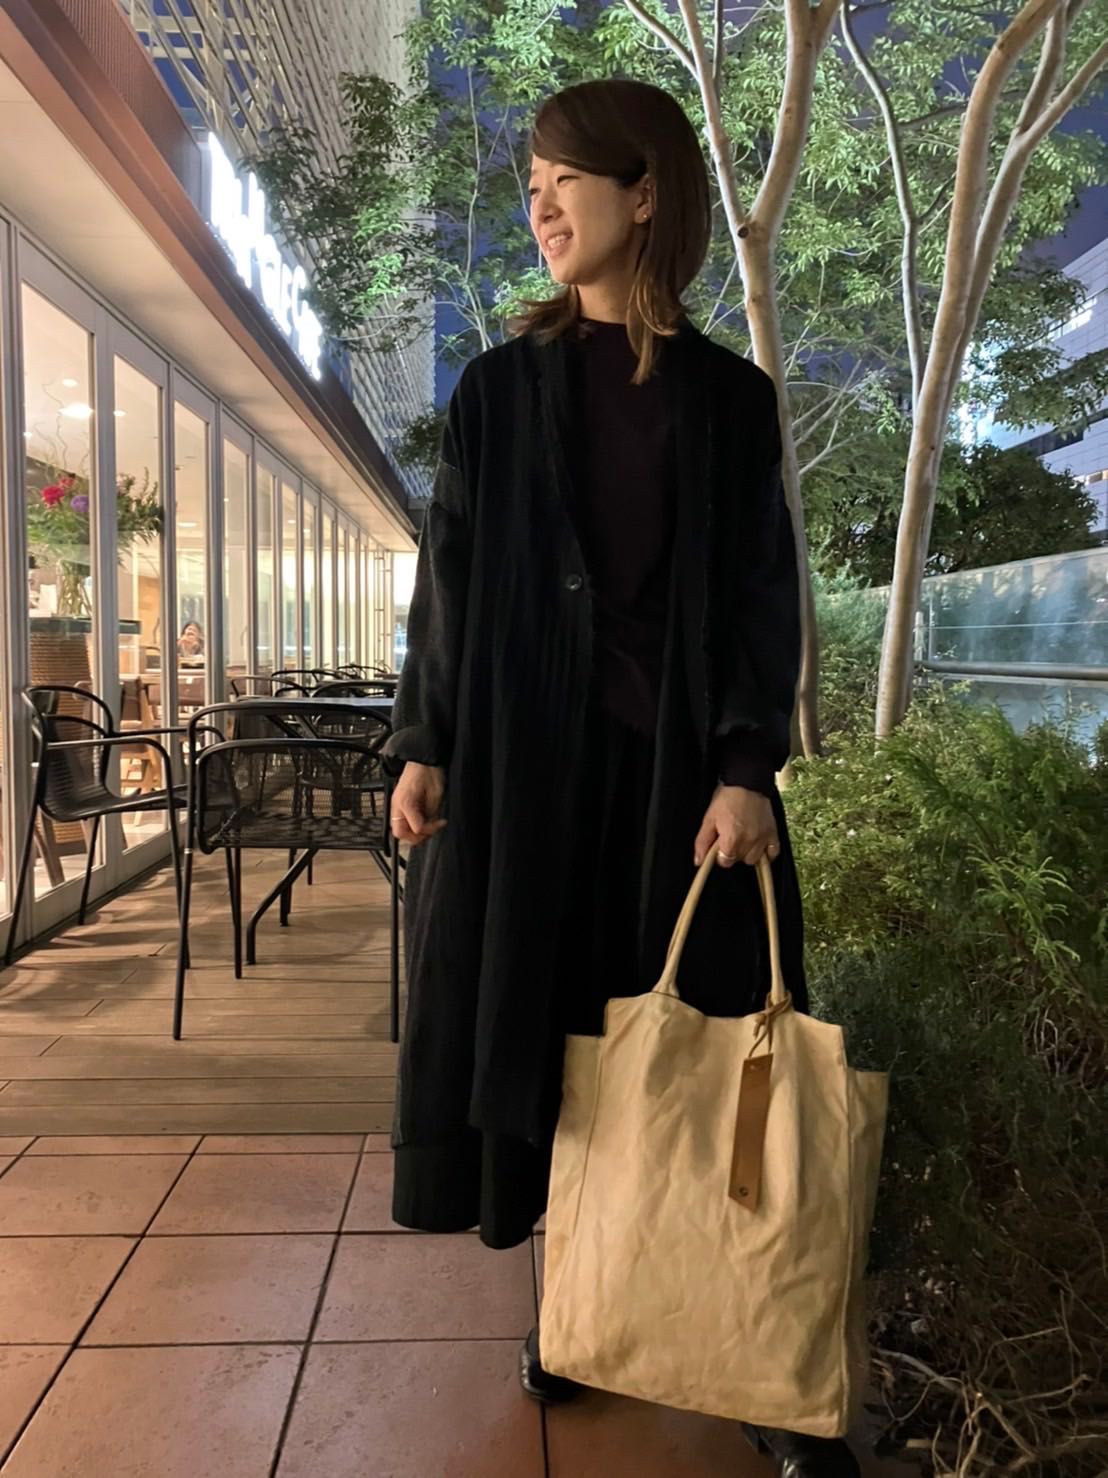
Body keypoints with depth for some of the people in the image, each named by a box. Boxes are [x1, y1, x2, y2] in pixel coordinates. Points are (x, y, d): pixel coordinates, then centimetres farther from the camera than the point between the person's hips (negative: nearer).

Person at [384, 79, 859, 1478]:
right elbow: (450, 573, 7)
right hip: (526, 753, 1)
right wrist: (423, 743, 0)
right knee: (544, 1022, 5)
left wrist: (748, 767, -9)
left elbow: (764, 593, 2)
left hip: (682, 756, 0)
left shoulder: (730, 395, 7)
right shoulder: (500, 386, 9)